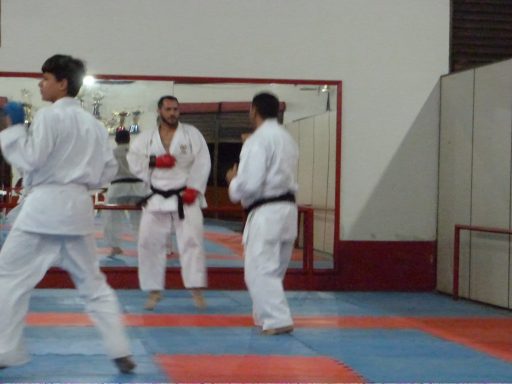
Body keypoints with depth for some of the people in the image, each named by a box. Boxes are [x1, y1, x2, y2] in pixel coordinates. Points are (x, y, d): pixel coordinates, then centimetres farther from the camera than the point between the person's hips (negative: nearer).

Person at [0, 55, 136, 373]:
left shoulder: (50, 115, -9)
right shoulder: (94, 123, 13)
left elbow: (32, 159, -13)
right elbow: (109, 169, 15)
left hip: (45, 206, -7)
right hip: (78, 207, 7)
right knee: (93, 283, 15)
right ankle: (121, 352, 12)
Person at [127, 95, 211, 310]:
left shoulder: (192, 133, 1)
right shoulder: (146, 137, 5)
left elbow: (202, 162, -5)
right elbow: (133, 161, -3)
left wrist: (193, 188, -15)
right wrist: (155, 161, -17)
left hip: (185, 197, -2)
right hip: (157, 199, 2)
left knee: (191, 241, -7)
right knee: (149, 243, 1)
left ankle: (196, 290, 0)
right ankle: (154, 291, 14)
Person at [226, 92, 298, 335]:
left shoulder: (258, 140, -14)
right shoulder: (287, 139, 14)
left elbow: (249, 183, -21)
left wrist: (233, 181, 0)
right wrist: (241, 179, 20)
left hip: (266, 213, -9)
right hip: (288, 208, 9)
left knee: (260, 270, -5)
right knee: (273, 269, 18)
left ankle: (279, 320, -11)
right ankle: (265, 315, 27)